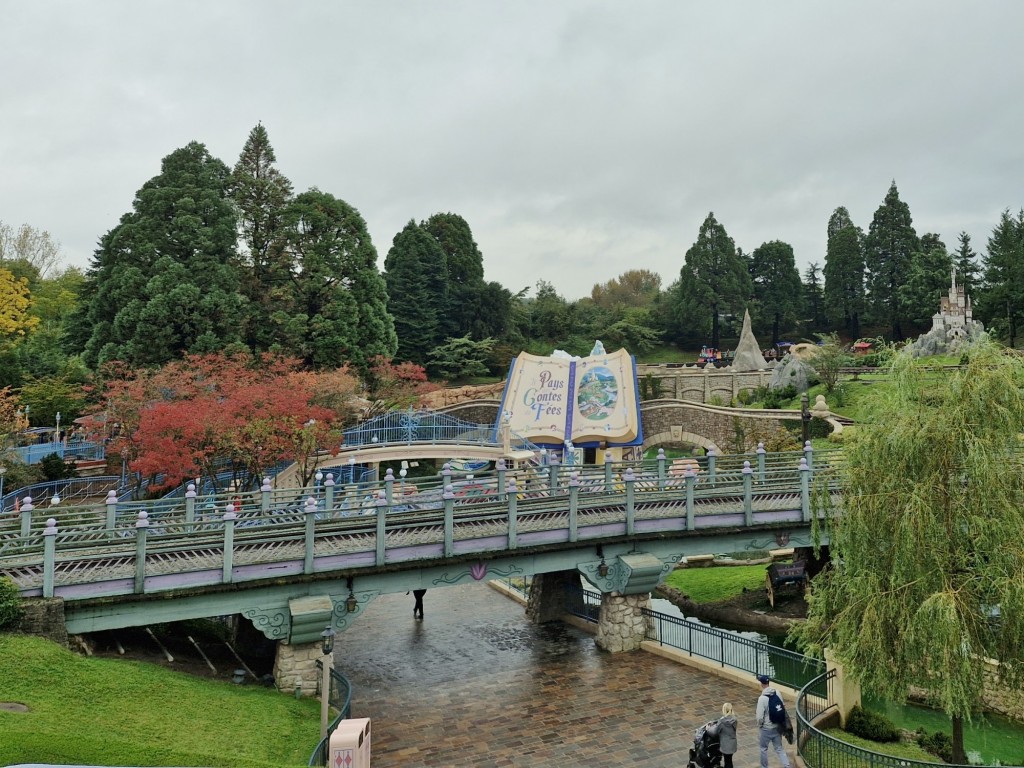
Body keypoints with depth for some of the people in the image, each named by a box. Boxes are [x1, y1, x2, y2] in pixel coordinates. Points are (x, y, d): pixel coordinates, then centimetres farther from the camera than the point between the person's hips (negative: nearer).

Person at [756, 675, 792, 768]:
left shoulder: (762, 698, -25)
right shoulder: (777, 693, -7)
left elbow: (760, 716, -21)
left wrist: (759, 725, -2)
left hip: (766, 728, -5)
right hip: (777, 727, 5)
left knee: (763, 748, 16)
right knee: (779, 748, 16)